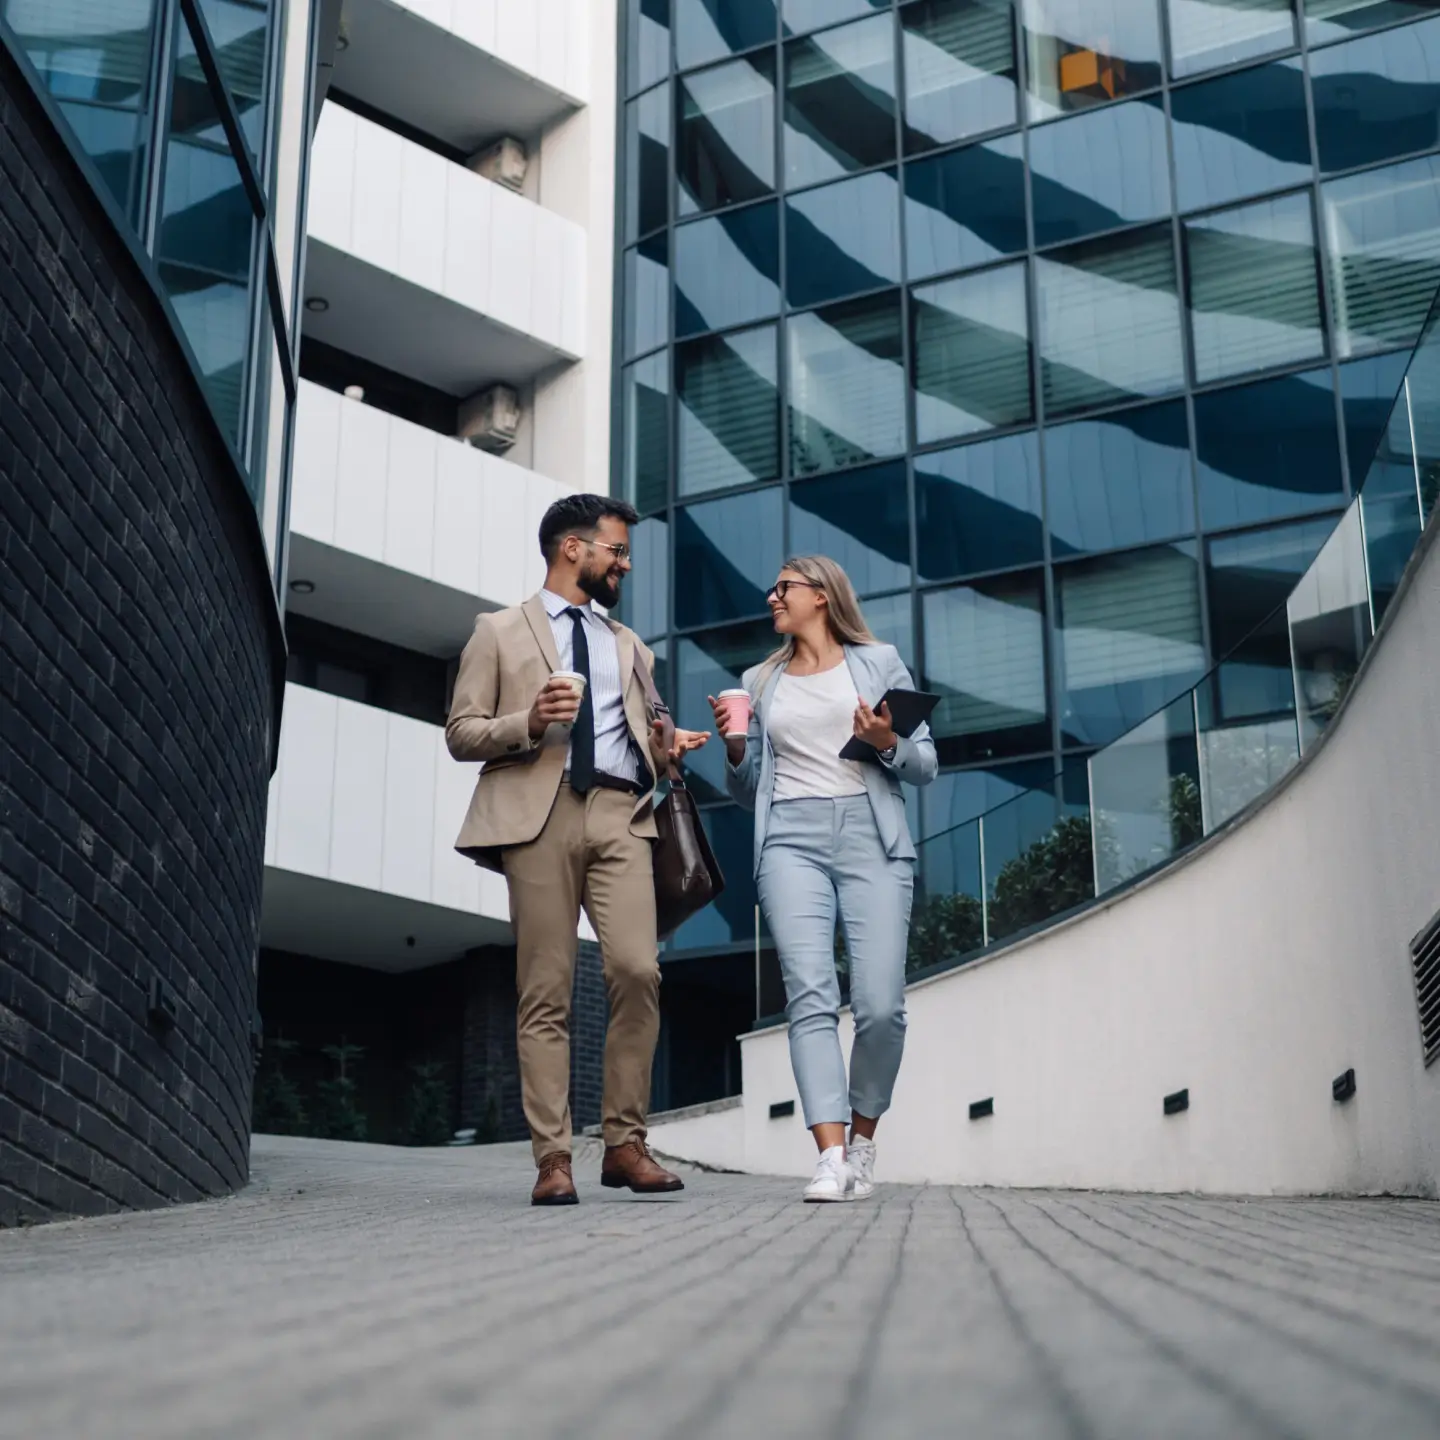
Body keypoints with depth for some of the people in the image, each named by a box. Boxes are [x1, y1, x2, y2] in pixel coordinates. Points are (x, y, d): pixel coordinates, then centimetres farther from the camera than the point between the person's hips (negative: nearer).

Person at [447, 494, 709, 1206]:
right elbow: (460, 733, 8)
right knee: (546, 992, -6)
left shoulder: (629, 646, 29)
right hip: (538, 814, -3)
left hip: (619, 814, 3)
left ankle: (625, 1144, -5)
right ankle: (553, 1158, -4)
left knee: (638, 972, -14)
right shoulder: (499, 632, 15)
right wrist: (529, 723, -10)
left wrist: (665, 749, 6)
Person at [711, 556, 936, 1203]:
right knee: (810, 997, -16)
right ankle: (831, 1157, -21)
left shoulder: (879, 662, 14)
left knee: (880, 1005, -11)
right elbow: (749, 791, 24)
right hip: (791, 840, 2)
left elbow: (925, 764, 12)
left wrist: (888, 744, -8)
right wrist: (735, 747, 5)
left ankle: (862, 1140, 9)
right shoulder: (760, 683, 22)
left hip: (871, 836, -2)